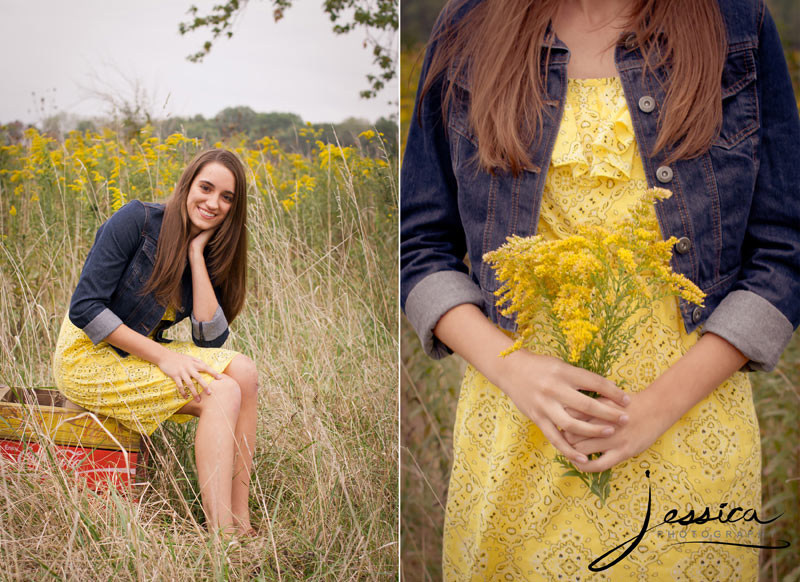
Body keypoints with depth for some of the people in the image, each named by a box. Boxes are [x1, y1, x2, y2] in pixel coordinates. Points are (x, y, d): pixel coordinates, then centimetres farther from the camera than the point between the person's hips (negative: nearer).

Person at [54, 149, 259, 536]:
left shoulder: (207, 253, 3)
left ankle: (240, 520, -16)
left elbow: (211, 338, -10)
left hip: (138, 353, 7)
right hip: (89, 357, -7)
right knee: (221, 394, -23)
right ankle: (220, 533, -23)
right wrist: (162, 356, -22)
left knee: (243, 371, -15)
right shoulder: (136, 220, -16)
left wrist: (196, 253, -13)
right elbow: (84, 308, -20)